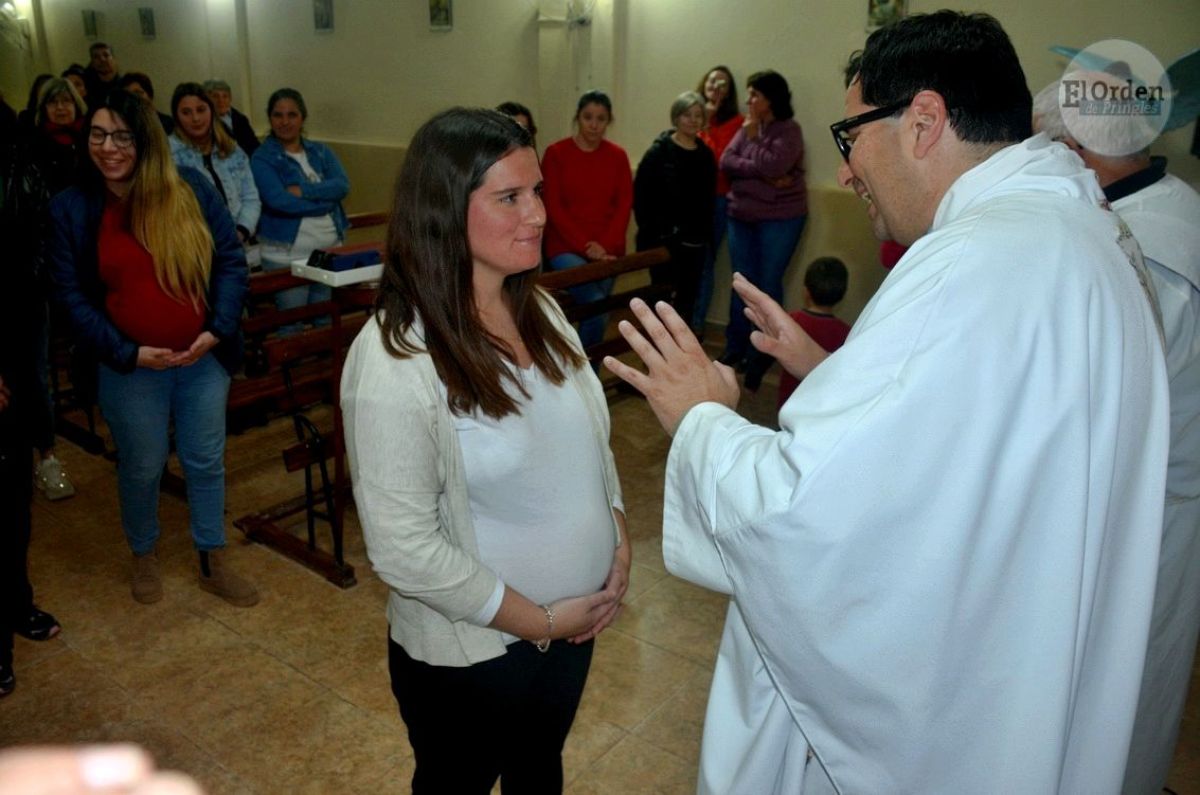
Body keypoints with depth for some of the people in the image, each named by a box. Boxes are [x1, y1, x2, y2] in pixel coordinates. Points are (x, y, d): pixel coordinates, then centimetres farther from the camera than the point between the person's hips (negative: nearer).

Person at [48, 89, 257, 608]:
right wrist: (127, 353, -15)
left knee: (206, 461, 13)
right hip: (130, 367, -1)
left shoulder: (191, 189, -4)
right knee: (141, 467, 14)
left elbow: (230, 261, -3)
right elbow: (72, 296, -4)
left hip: (204, 357, 1)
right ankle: (143, 556, 40)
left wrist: (217, 331, -14)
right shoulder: (70, 209, -4)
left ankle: (213, 563, 31)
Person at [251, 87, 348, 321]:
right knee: (291, 327, -1)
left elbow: (342, 186, -4)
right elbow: (278, 200, -16)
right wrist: (326, 200, -11)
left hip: (330, 249, 4)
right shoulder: (262, 159, -1)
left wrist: (303, 191, -16)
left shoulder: (321, 152, 13)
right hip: (286, 255, -4)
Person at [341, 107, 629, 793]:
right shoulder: (395, 358, -25)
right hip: (470, 652, -5)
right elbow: (404, 550, -24)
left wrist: (619, 541, -4)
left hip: (577, 623, 6)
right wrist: (539, 621, -17)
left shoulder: (541, 311, -2)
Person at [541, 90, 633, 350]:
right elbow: (553, 207, -6)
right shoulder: (556, 153, -2)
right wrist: (585, 246, -13)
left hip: (607, 251, 4)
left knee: (595, 309, 5)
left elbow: (624, 205, 3)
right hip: (566, 248, -3)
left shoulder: (618, 156, 6)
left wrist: (606, 245, -11)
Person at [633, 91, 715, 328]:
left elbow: (708, 198, 12)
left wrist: (707, 233, 6)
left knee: (688, 299, 13)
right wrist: (648, 233, -14)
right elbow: (640, 195, -10)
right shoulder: (658, 152, -6)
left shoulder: (706, 155, 9)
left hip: (695, 241, 5)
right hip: (663, 239, -5)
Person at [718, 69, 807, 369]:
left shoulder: (789, 130, -8)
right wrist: (762, 174, -16)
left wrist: (752, 136, -9)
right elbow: (726, 162, -4)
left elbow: (772, 166, -23)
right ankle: (735, 346, 17)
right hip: (741, 217, 5)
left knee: (768, 284, -1)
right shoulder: (747, 128, 8)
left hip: (779, 219, -5)